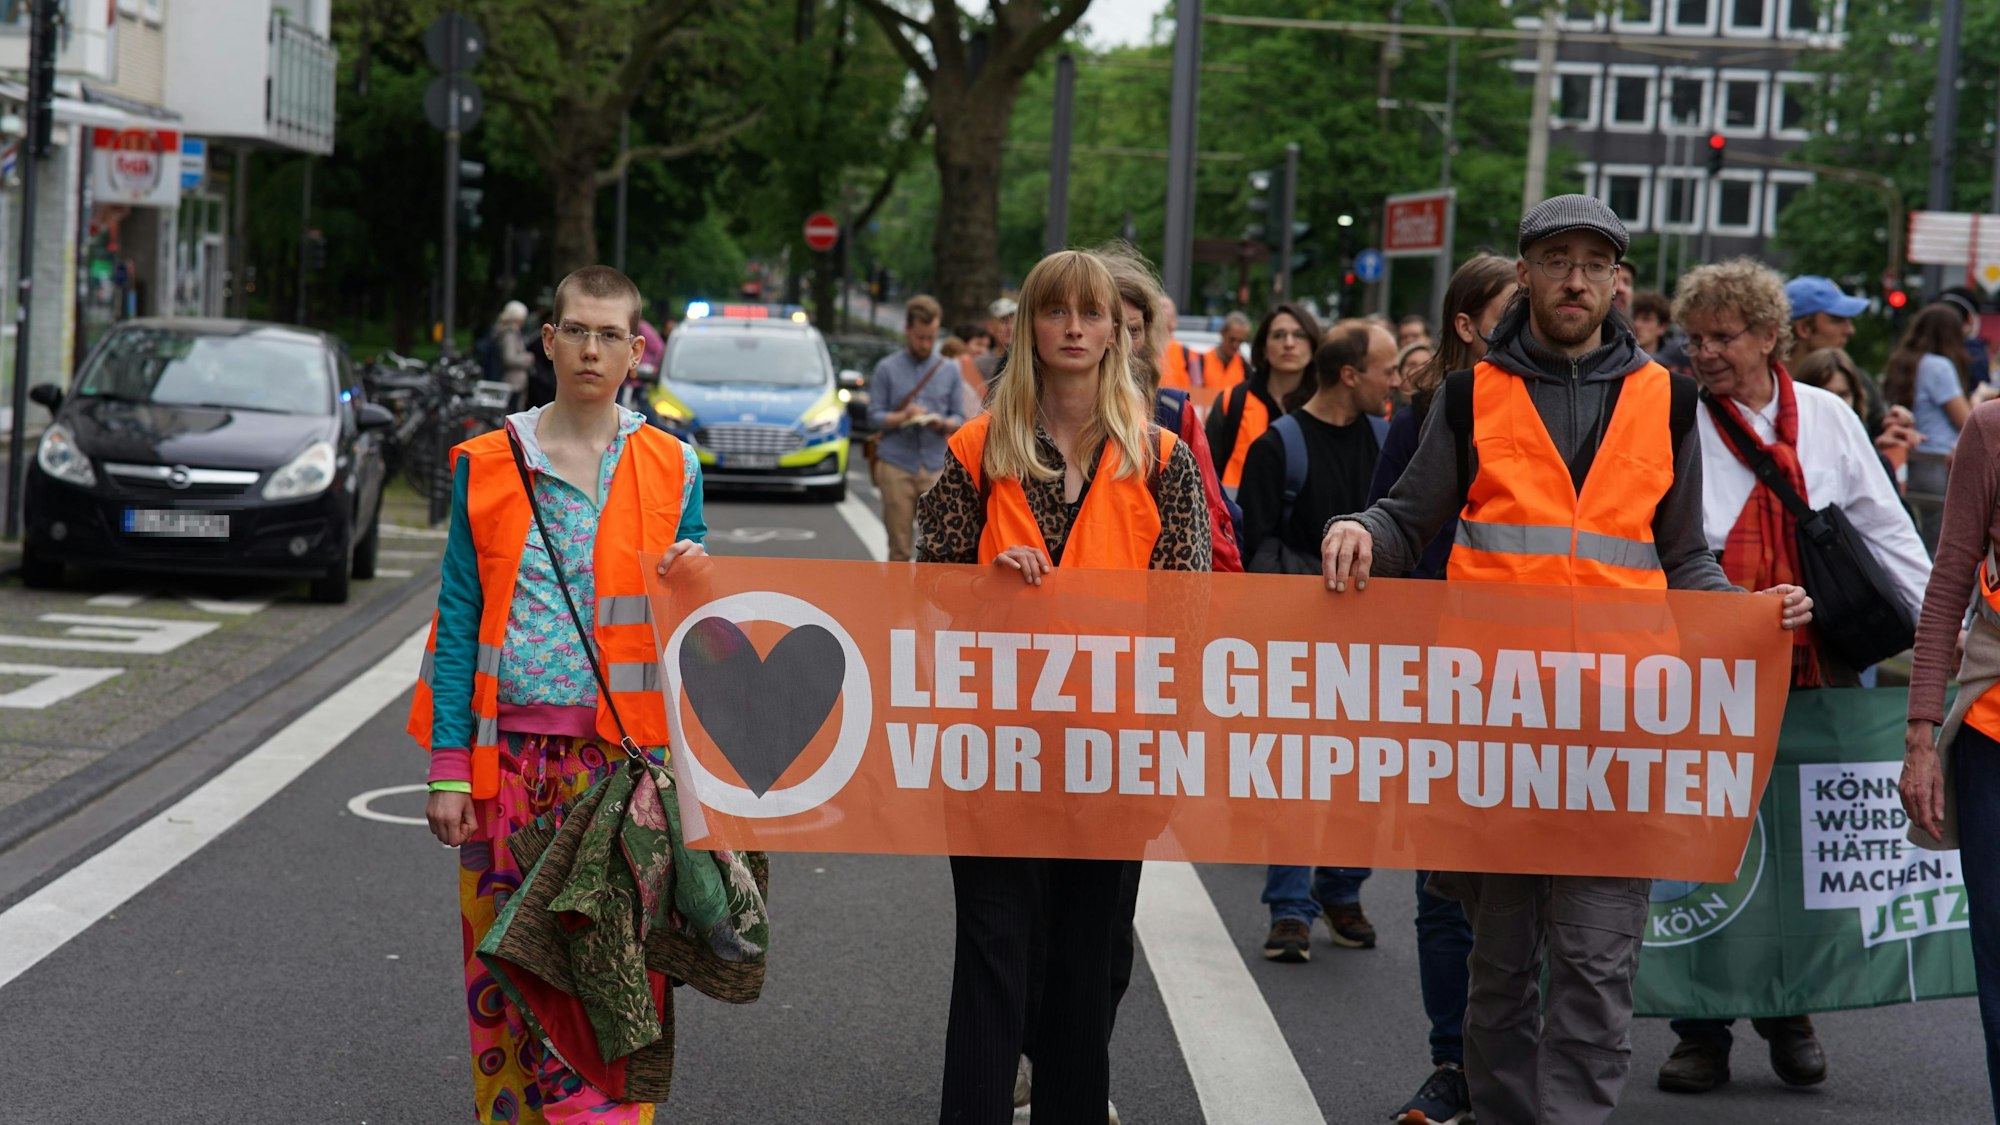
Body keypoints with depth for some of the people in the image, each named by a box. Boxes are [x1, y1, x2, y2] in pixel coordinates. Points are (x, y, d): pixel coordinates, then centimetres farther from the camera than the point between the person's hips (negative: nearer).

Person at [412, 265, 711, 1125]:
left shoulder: (669, 468, 7)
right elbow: (458, 619, 3)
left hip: (617, 753, 0)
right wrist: (448, 768, -3)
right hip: (510, 750, 0)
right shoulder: (486, 465, 5)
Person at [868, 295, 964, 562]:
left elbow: (959, 418, 10)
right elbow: (874, 415, 2)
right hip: (896, 466, -1)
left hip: (937, 467, 1)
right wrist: (902, 417, -17)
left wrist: (943, 423, -13)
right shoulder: (887, 368, 6)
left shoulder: (949, 370, 11)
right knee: (899, 547, 0)